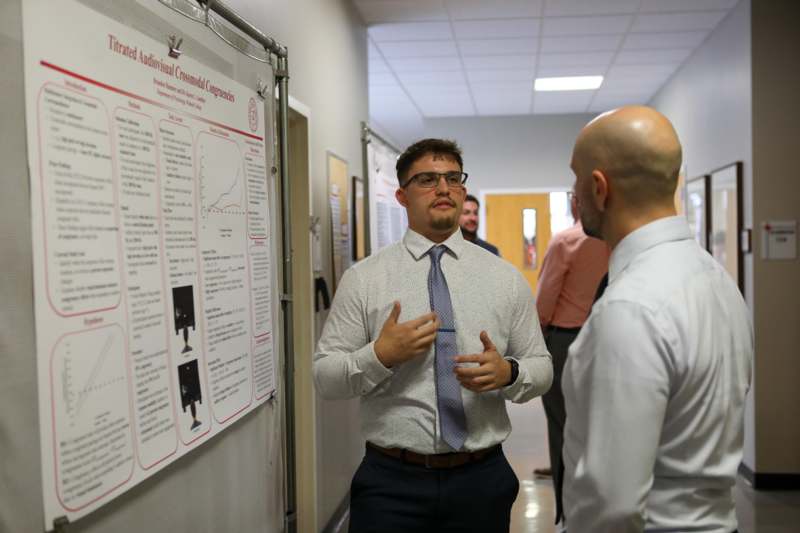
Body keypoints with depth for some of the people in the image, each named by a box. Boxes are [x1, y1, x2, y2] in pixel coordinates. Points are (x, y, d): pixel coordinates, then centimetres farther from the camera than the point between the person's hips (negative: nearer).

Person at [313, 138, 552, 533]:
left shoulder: (505, 277, 2)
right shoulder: (362, 279, -4)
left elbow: (542, 367, 5)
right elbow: (324, 378, -3)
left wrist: (508, 372, -16)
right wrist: (379, 355, -20)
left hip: (481, 479, 2)